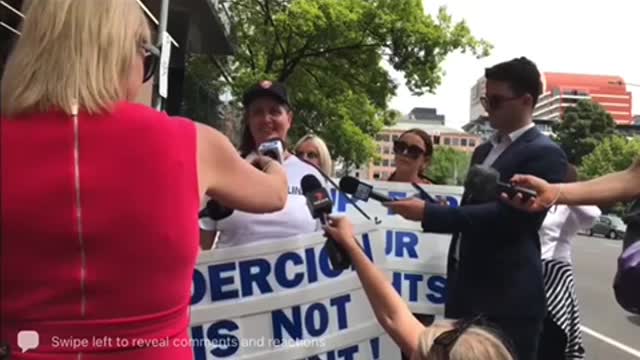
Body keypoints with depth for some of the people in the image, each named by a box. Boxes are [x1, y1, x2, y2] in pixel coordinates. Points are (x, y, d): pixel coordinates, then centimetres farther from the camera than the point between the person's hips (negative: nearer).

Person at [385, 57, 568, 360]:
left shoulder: (544, 154, -12)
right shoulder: (484, 151, 15)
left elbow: (506, 215, -23)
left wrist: (429, 213, -24)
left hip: (507, 297, -8)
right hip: (466, 289, 8)